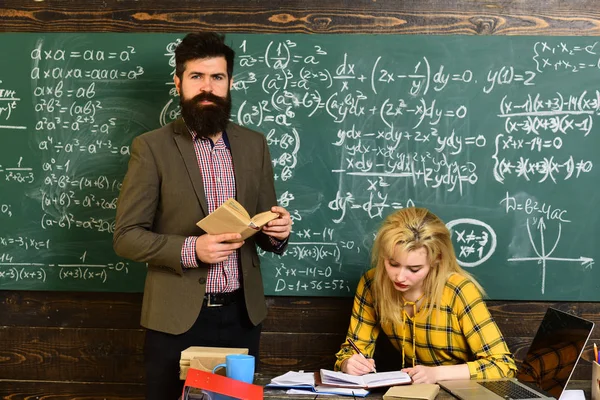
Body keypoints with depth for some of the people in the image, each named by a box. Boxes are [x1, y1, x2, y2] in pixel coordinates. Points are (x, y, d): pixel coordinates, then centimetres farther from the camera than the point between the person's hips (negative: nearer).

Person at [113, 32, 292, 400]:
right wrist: (190, 249, -22)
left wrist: (278, 230, -11)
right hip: (177, 316, -3)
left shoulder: (254, 144, 6)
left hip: (242, 313, 3)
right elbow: (126, 237, -8)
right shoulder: (152, 147, -6)